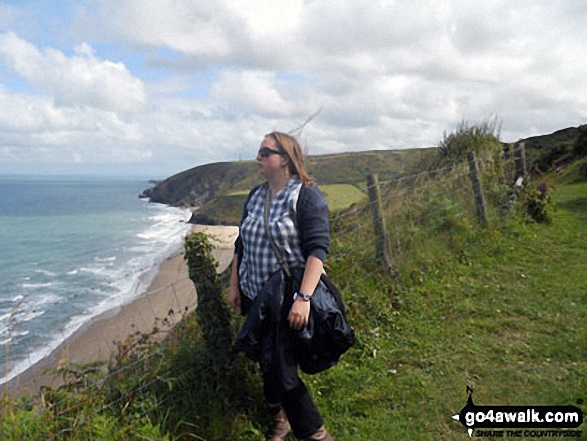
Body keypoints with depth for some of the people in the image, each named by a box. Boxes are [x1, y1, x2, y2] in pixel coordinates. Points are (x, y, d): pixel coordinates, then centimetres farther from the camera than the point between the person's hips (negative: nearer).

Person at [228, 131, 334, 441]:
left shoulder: (306, 195, -13)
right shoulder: (255, 197, 8)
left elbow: (318, 249, -20)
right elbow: (242, 244, 15)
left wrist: (304, 298, -28)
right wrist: (234, 286, 12)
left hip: (288, 297, -7)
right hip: (255, 296, 7)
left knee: (282, 369, -8)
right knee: (267, 362, 15)